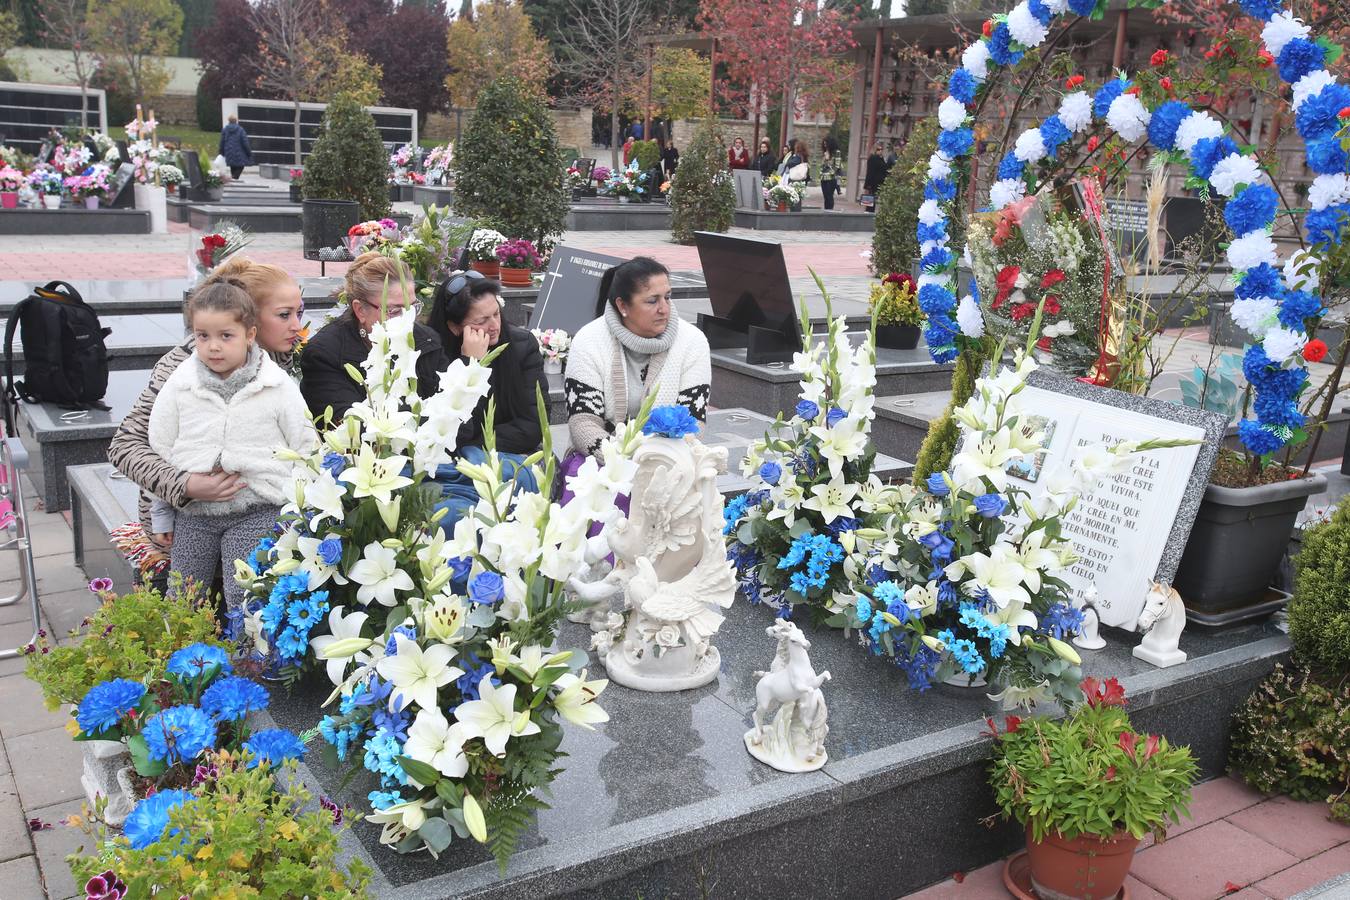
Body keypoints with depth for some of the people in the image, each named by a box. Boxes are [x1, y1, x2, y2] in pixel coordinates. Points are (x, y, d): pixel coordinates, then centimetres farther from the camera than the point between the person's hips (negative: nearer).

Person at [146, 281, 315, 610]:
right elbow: (159, 451, 7)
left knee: (246, 602, -5)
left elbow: (304, 447, 1)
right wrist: (162, 515, 10)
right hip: (193, 513, 3)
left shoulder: (280, 386, -6)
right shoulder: (177, 387, -1)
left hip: (257, 511, -3)